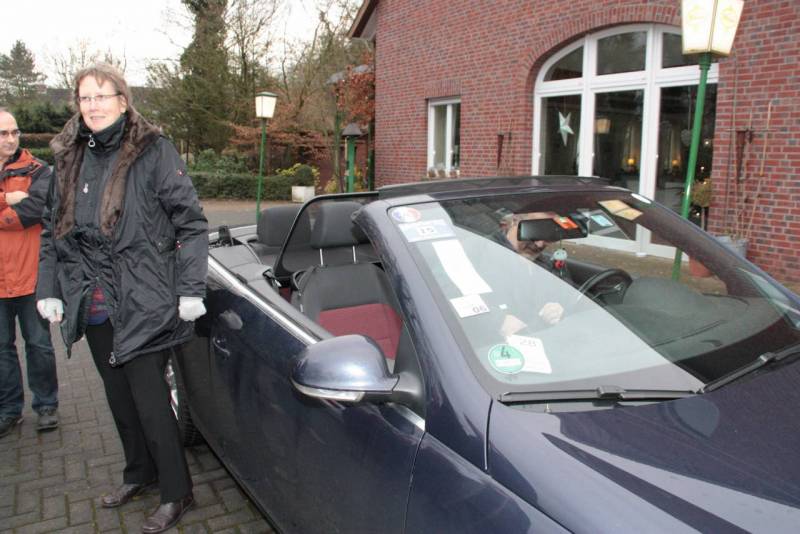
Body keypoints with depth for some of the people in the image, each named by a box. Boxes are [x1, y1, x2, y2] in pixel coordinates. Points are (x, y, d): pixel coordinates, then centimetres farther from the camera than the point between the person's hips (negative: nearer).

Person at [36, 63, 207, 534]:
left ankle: (177, 492, 17)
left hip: (142, 305, -6)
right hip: (93, 305, 6)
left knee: (149, 399, 0)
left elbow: (192, 222, -10)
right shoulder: (70, 159, 11)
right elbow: (52, 231, 17)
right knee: (119, 397, 18)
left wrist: (191, 289, -15)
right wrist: (50, 289, 11)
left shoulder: (154, 151, -8)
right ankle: (140, 473, 38)